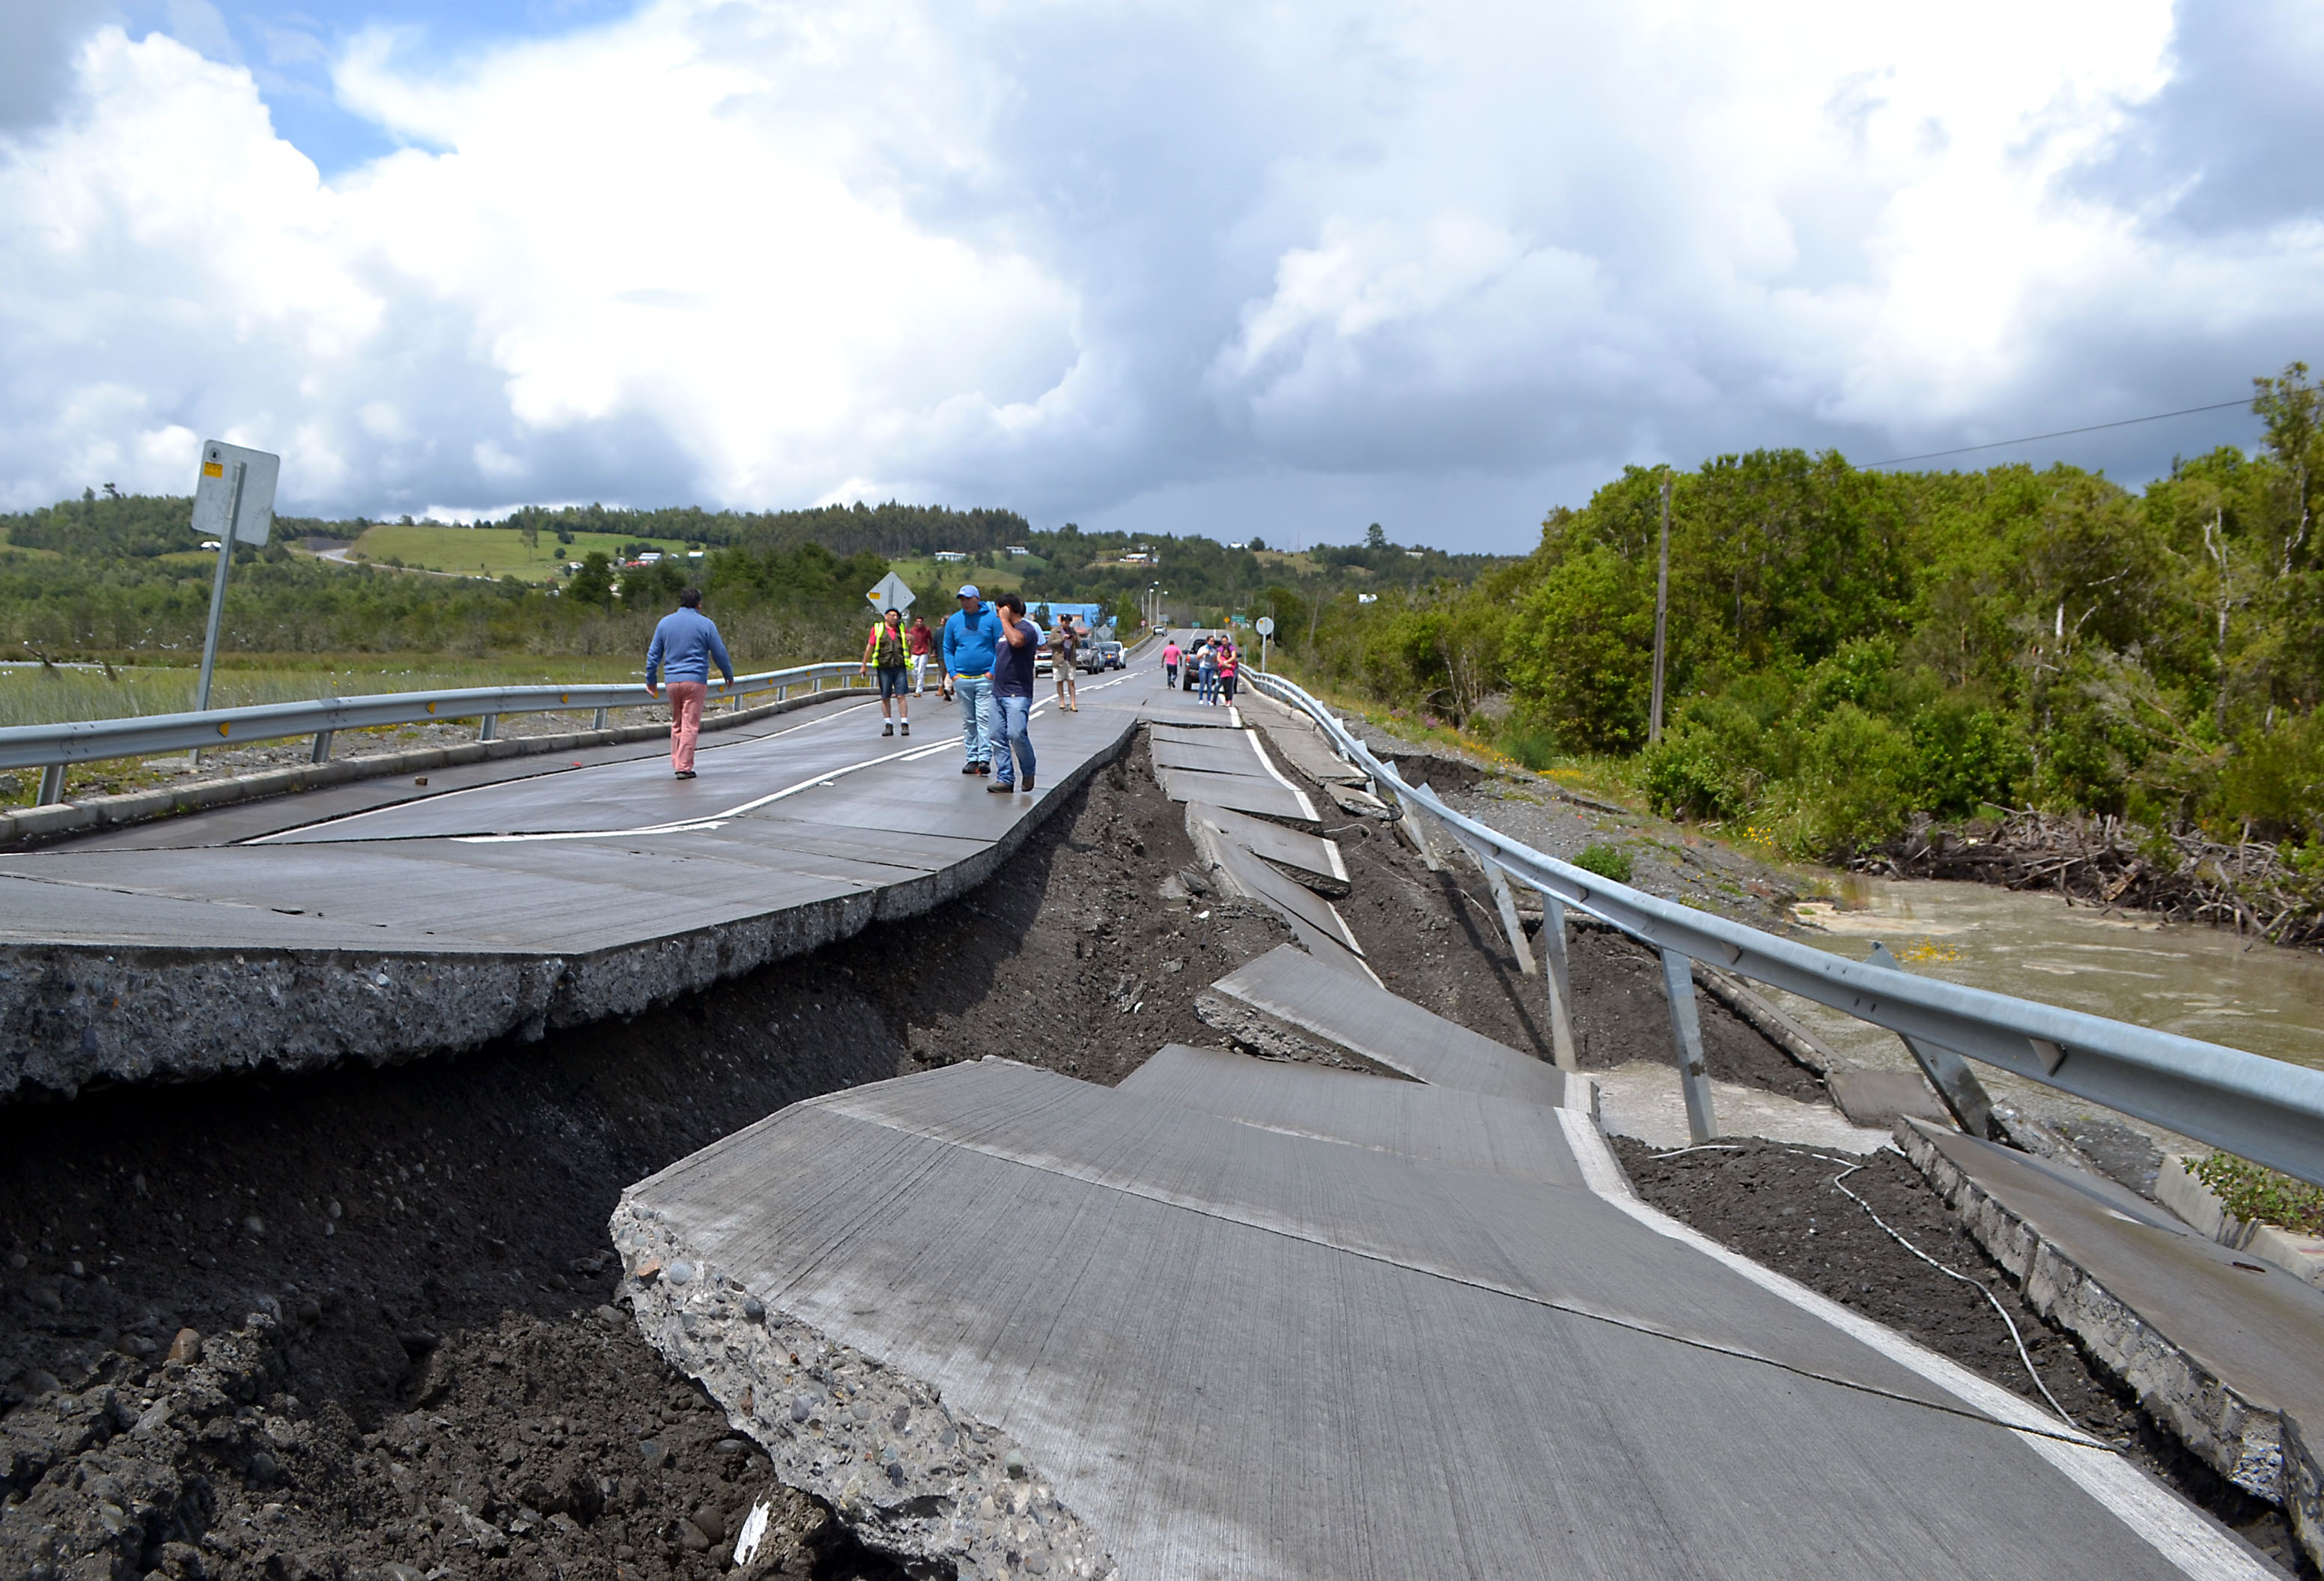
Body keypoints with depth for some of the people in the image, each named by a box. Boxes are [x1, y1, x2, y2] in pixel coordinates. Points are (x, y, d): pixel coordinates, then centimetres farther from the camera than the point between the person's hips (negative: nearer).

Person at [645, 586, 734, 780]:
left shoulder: (665, 623, 9)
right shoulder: (705, 624, -3)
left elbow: (653, 654, 13)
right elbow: (719, 653, 2)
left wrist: (651, 680, 22)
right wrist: (729, 675, 17)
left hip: (672, 680, 4)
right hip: (695, 680, -4)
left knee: (676, 724, 16)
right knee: (690, 725, -4)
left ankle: (676, 763, 16)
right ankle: (684, 767, -6)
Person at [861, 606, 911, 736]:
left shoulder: (901, 628, 11)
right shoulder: (877, 628, 3)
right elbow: (870, 647, 6)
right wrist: (864, 666, 7)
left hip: (899, 667, 1)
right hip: (884, 668, -1)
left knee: (901, 696, -6)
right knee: (885, 697, 3)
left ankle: (905, 725, -4)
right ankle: (888, 725, 10)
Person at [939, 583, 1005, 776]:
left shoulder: (992, 619, 0)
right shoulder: (953, 621, 10)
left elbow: (1001, 647, 1)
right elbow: (947, 649, 16)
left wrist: (993, 672, -7)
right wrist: (952, 673, 4)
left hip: (985, 678, -4)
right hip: (962, 679, 4)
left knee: (984, 718, -10)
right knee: (968, 721, 8)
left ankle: (985, 758, -12)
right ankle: (971, 758, 13)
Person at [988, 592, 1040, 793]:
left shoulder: (1026, 628, -8)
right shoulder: (1004, 630, 21)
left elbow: (1016, 641, -31)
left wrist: (1005, 620, -17)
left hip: (1017, 694, -9)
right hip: (998, 692, 9)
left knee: (1016, 734, -19)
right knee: (998, 736, 3)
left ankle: (1028, 771, 3)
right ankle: (1005, 779, 6)